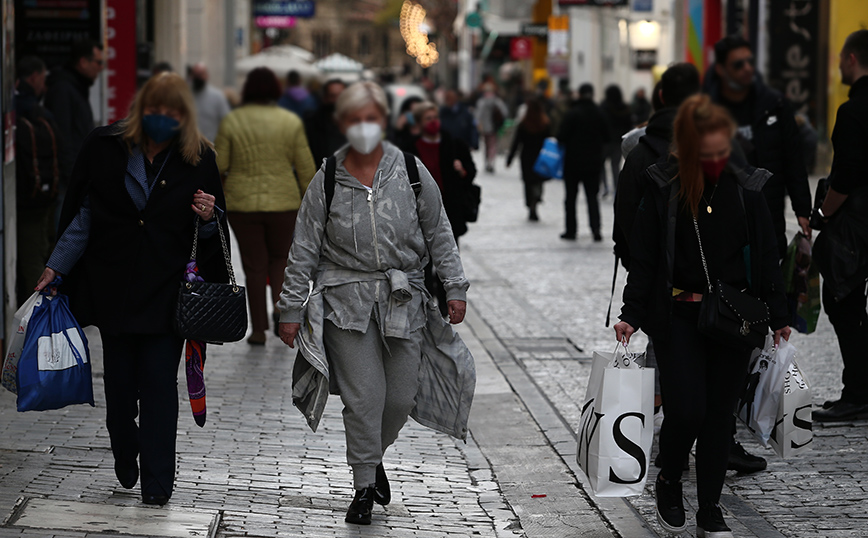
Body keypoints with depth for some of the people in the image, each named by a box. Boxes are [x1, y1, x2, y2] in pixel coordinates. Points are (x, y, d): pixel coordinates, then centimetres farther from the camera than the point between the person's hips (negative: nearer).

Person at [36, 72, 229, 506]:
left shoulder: (199, 160, -1)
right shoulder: (104, 147, 0)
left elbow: (214, 233, 9)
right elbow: (81, 215, 8)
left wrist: (208, 218, -14)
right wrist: (55, 267, 6)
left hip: (167, 288, -1)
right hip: (113, 286, 1)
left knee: (159, 382, -6)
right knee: (119, 381, 7)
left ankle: (157, 482, 0)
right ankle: (125, 458, 32)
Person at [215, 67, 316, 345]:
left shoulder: (231, 121, -3)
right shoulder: (290, 122, -2)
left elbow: (219, 165, -2)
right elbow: (306, 168, 0)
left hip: (242, 203, 0)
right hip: (283, 201, 0)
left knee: (254, 265, 6)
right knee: (279, 257, 19)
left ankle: (258, 329, 5)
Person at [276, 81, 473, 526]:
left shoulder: (412, 172, 2)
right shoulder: (327, 181, 0)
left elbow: (439, 235, 9)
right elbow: (304, 250, 3)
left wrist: (455, 288, 3)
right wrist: (291, 309, 1)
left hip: (403, 301, 1)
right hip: (347, 301, -1)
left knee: (400, 397, 3)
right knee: (364, 396, -8)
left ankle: (373, 457, 32)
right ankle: (364, 487, 5)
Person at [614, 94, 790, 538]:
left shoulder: (746, 189, 2)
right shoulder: (663, 189, -5)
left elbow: (766, 257, 8)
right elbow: (643, 258, -1)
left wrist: (778, 316, 7)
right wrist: (631, 314, -6)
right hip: (678, 317, -2)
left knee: (718, 414, 6)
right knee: (686, 410, -9)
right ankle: (668, 483, 20)